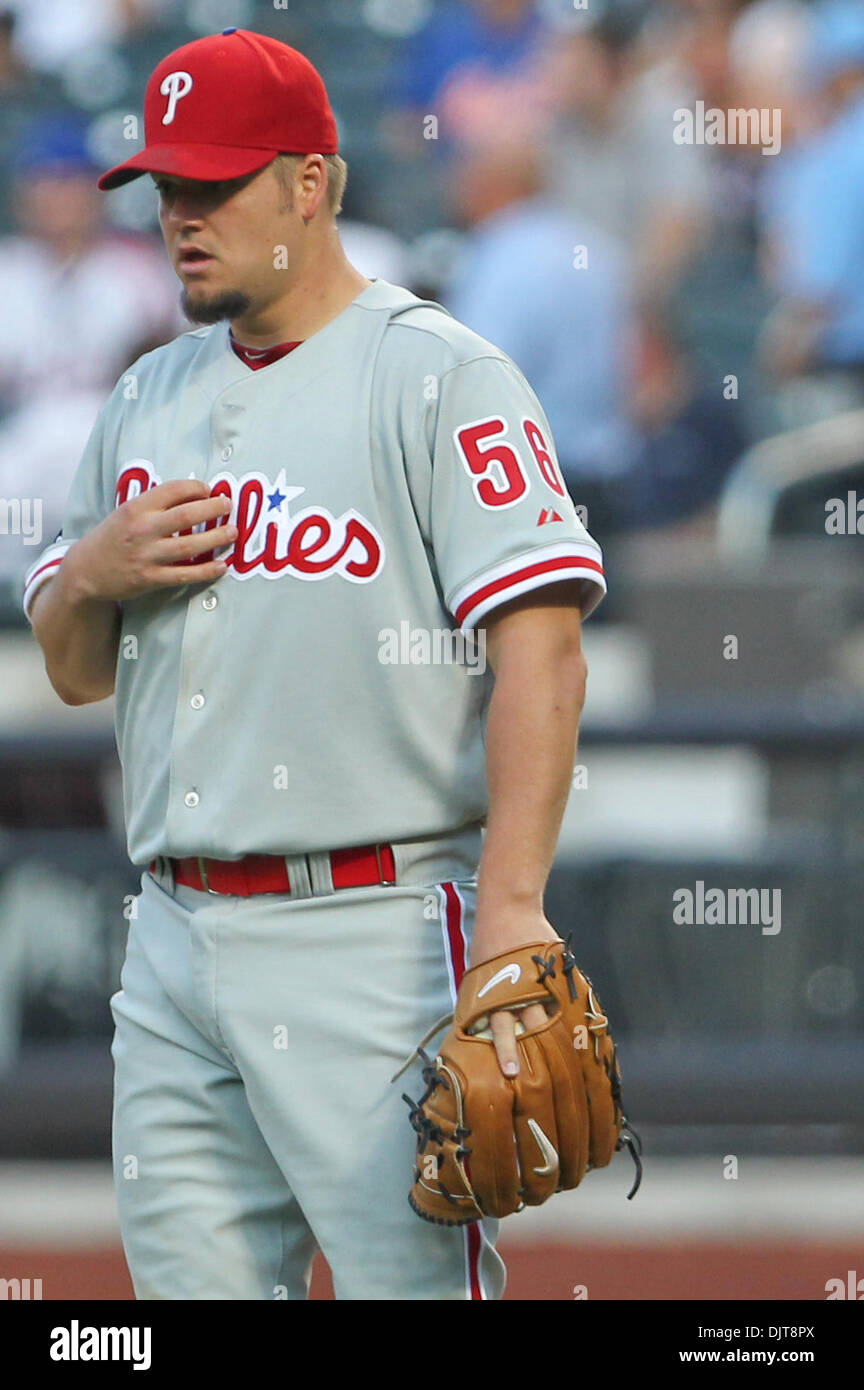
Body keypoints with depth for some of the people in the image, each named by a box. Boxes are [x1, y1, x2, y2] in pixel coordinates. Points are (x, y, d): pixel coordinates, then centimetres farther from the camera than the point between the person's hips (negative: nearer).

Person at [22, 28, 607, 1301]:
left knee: (410, 1269, -11)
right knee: (191, 1281, 7)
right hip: (176, 944, 7)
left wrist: (512, 905, -23)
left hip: (373, 941, -7)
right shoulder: (149, 402, 18)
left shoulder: (438, 375, -4)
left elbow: (538, 638, -13)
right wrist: (93, 570, 0)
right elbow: (73, 669, 24)